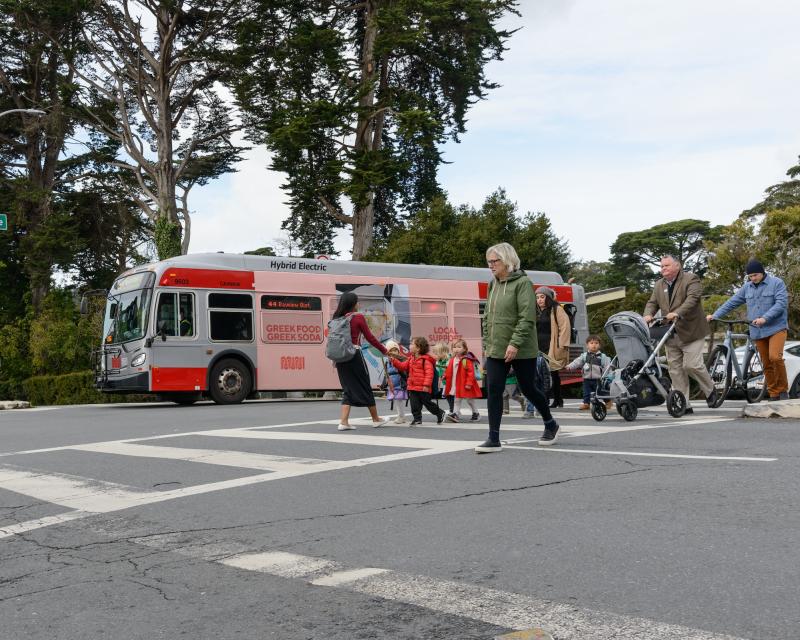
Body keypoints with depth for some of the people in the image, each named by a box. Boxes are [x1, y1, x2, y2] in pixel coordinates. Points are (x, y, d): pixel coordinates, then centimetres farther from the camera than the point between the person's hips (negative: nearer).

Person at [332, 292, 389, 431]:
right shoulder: (358, 317, -7)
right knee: (365, 387, 9)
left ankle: (343, 422, 1)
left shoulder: (337, 318, 7)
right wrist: (384, 350, 8)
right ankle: (376, 419, 22)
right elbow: (370, 338, -3)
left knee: (348, 388, 12)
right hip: (355, 356, -5)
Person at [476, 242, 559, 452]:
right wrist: (486, 343, 13)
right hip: (496, 349, 6)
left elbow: (527, 318, -18)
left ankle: (550, 424, 31)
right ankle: (493, 439, -3)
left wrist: (515, 343, -25)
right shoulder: (493, 285, 13)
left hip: (521, 350, -6)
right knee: (493, 391, -4)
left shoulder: (522, 283, -10)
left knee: (528, 388, 7)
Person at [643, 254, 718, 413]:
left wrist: (678, 313, -33)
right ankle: (684, 405, 7)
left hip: (691, 331, -6)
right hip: (671, 334, 6)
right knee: (675, 369, 2)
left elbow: (692, 299, -18)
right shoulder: (659, 285, 16)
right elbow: (652, 303, 11)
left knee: (692, 364, -11)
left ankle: (710, 391, 16)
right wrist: (648, 315, -11)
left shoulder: (691, 279, -4)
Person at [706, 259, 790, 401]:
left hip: (776, 327, -5)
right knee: (767, 364, 6)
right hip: (758, 331, 5)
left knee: (775, 357, -23)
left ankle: (783, 390, -7)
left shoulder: (776, 283, -3)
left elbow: (781, 303, -14)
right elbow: (732, 303, 11)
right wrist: (715, 315, 1)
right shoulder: (747, 287, 11)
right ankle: (774, 396, 13)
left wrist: (764, 318, -25)